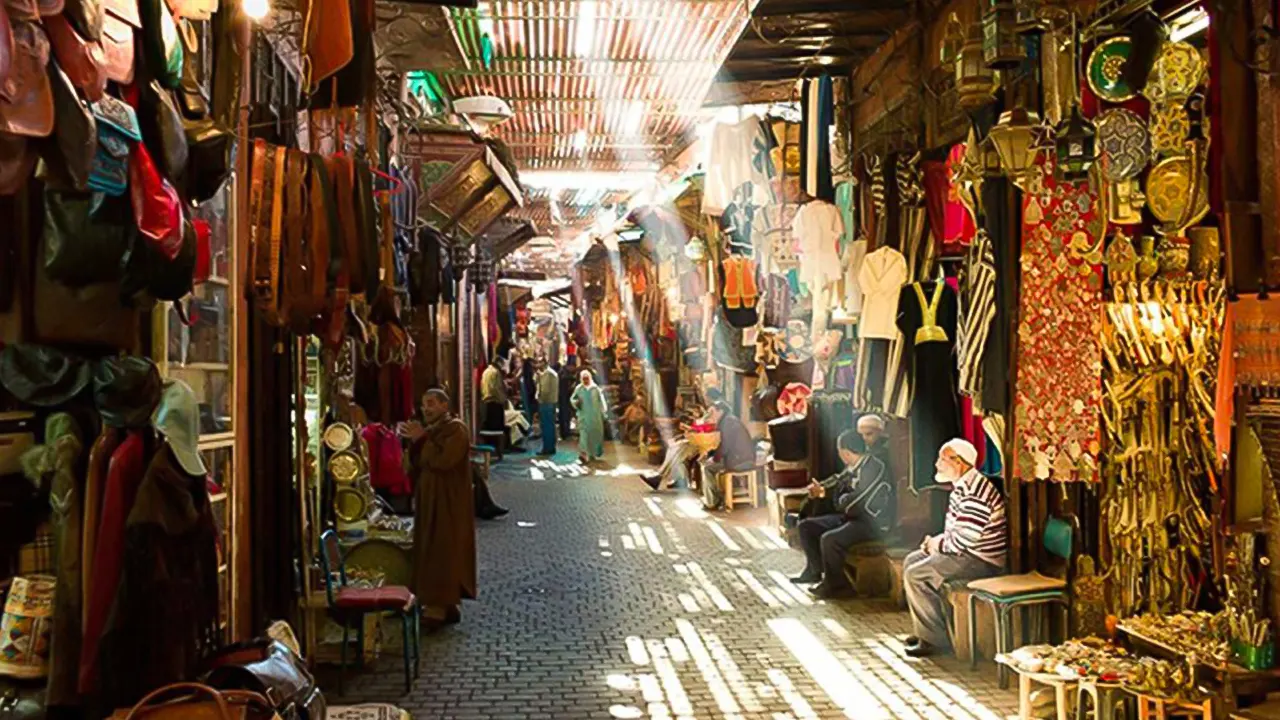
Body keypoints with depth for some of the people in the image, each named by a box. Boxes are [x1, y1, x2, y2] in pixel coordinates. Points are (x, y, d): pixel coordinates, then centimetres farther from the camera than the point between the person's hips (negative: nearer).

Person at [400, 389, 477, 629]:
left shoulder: (456, 429, -11)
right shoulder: (429, 431, 15)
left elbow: (443, 461, -23)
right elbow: (418, 467, 11)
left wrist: (421, 440, -15)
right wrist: (414, 442, -3)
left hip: (449, 501, -9)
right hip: (430, 500, 9)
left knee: (444, 552, -9)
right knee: (434, 551, 9)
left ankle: (439, 607, -9)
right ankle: (446, 605, 15)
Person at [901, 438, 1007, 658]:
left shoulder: (975, 493, -25)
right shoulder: (962, 486, 10)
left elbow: (965, 537, -27)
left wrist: (938, 544, -10)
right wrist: (936, 542, 4)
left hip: (980, 560, -11)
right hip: (966, 551, 11)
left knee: (915, 575, -15)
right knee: (911, 561, 12)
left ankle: (934, 638, -5)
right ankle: (925, 629, 17)